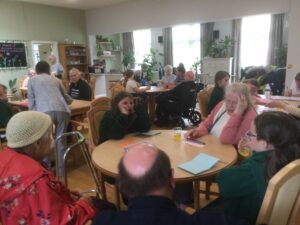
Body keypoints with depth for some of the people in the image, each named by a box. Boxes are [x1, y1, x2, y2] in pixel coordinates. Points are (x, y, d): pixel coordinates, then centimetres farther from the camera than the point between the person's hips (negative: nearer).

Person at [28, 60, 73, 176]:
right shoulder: (55, 79, 30)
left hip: (45, 111, -2)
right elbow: (66, 97, 38)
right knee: (60, 141, 13)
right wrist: (70, 100, 59)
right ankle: (60, 169, 18)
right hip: (62, 110, 3)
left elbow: (31, 99, 19)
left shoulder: (32, 80, 24)